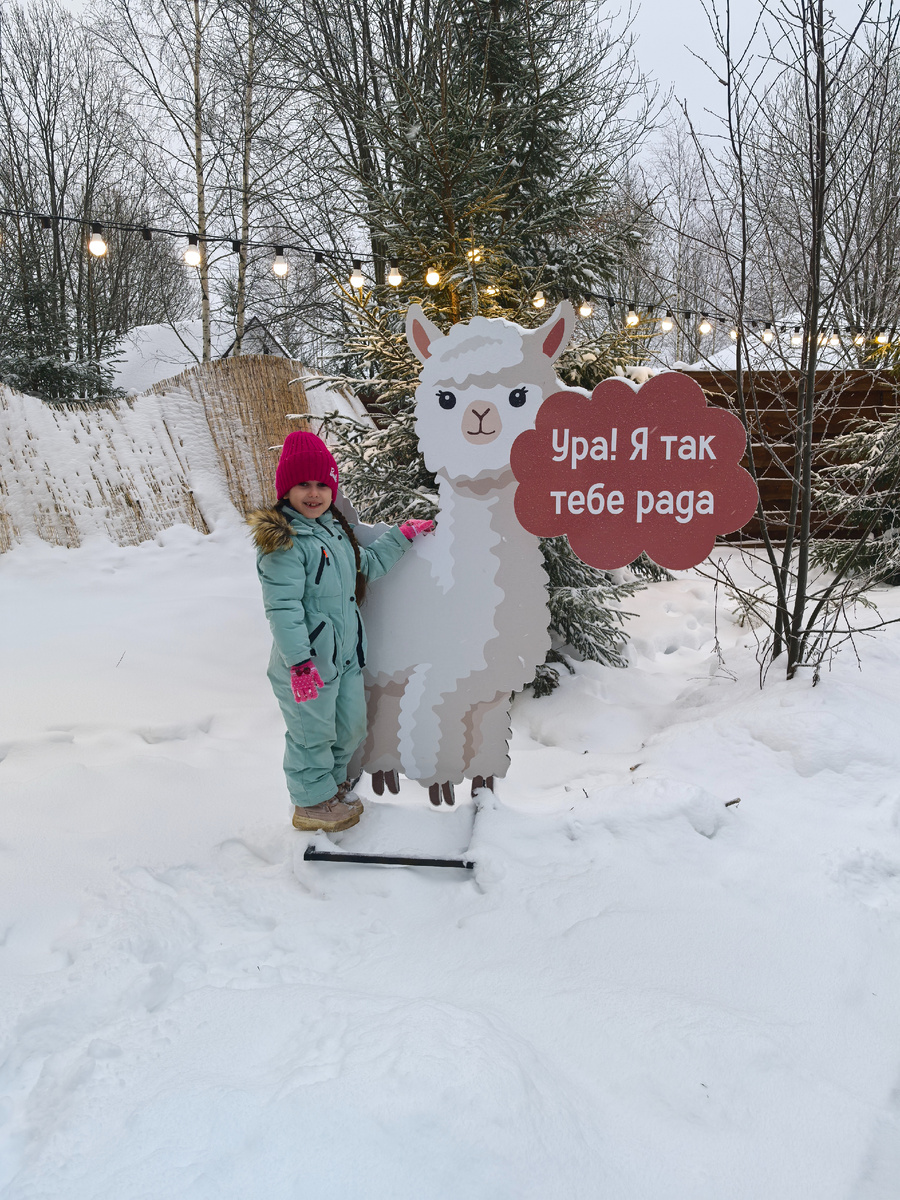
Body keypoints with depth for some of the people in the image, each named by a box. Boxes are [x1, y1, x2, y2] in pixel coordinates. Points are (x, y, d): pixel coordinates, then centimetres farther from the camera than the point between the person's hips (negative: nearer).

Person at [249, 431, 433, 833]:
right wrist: (300, 662, -27)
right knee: (313, 732, 7)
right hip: (309, 661, -9)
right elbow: (282, 607, -23)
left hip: (346, 653, 9)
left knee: (349, 727, 21)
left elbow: (367, 565, 27)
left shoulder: (335, 528, 11)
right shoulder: (283, 540, -18)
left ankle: (334, 783, 43)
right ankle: (312, 801, 27)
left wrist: (402, 536, 22)